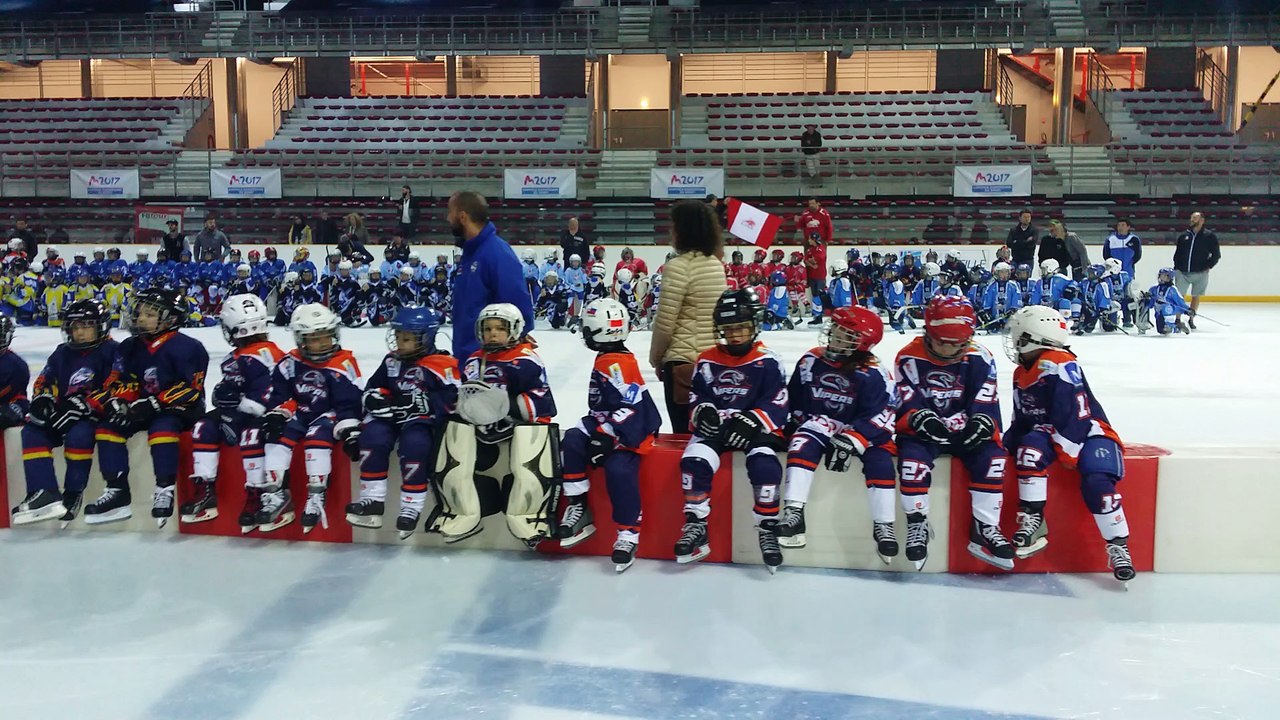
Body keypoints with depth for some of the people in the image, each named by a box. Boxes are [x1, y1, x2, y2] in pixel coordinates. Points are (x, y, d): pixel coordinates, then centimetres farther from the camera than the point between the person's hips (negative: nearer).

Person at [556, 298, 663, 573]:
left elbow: (631, 406, -26)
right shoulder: (607, 359, 13)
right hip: (608, 425, 10)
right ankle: (578, 508, -5)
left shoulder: (617, 363, -20)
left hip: (633, 430, -10)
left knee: (618, 470, -28)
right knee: (572, 442, -10)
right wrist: (594, 428, 18)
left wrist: (607, 436, -27)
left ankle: (628, 534, -15)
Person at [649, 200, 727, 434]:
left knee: (684, 433, -1)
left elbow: (665, 322, -13)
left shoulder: (678, 266, -15)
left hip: (682, 362, -7)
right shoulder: (716, 263, 9)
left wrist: (656, 357, 4)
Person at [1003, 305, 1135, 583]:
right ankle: (1032, 520, -26)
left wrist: (1067, 454, -24)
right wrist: (1005, 443, 3)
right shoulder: (1021, 374, 12)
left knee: (1096, 481, -29)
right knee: (1031, 444, -25)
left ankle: (1118, 546, -16)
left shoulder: (1060, 365, -18)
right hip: (1048, 434, 7)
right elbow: (1020, 422, 17)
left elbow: (1075, 416, -24)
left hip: (1091, 433, -7)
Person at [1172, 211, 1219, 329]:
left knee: (1196, 296, 7)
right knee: (1179, 296, -2)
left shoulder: (1209, 236, 0)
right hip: (1182, 272, 2)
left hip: (1200, 273, -2)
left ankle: (1191, 319, 20)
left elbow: (1216, 254, 2)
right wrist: (1176, 267, 7)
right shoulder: (1184, 235, 9)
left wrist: (1208, 266, -7)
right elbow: (1177, 253, 14)